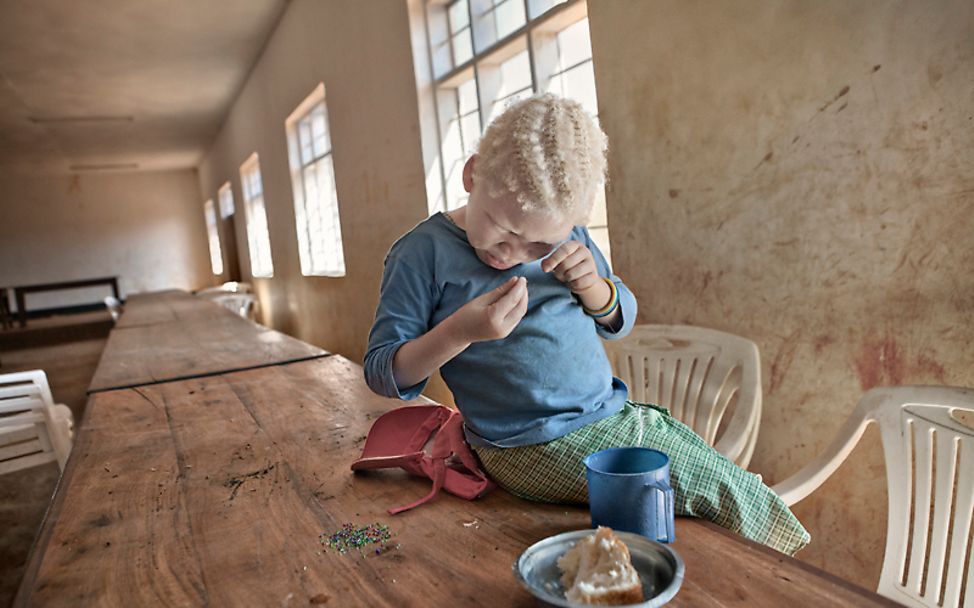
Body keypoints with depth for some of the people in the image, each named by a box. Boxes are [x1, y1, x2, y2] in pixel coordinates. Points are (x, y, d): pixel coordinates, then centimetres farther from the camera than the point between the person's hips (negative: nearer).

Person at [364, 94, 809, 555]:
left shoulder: (566, 236, 5)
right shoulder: (423, 253, -12)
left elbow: (619, 322, 15)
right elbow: (382, 373, -10)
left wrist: (593, 284, -9)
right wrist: (460, 331, -28)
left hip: (615, 414, 7)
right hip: (541, 448, -6)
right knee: (733, 497, -13)